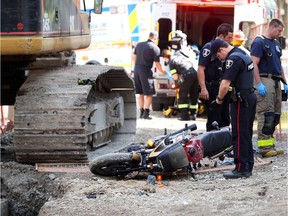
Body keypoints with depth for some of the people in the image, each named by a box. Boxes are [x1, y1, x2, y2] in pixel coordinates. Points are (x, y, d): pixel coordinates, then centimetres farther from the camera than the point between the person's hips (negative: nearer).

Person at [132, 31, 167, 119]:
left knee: (140, 93, 13)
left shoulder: (139, 45, 12)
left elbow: (133, 57, 16)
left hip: (137, 69, 7)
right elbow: (157, 64, -6)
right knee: (149, 94, 0)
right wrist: (163, 71, 9)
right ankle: (146, 113, -5)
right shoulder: (155, 48, -6)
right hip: (146, 71, -6)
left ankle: (141, 112, 15)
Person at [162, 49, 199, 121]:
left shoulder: (171, 62, 3)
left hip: (187, 76, -7)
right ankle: (193, 114, 19)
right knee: (193, 96, 15)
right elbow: (191, 63, 24)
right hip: (194, 73, 7)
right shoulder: (179, 55, 23)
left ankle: (184, 115, -2)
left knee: (183, 96, 3)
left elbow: (175, 77, -2)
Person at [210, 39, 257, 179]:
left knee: (239, 135, -6)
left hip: (241, 100, -10)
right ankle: (248, 166, 18)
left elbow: (225, 84, -22)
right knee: (247, 134, 14)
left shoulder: (233, 59, -16)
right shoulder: (243, 54, 14)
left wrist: (219, 99, -8)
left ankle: (241, 168, -5)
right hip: (251, 97, 10)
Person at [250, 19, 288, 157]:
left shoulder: (276, 43, 20)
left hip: (276, 82, 9)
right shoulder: (259, 42, -7)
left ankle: (270, 145, 12)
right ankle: (264, 147, -11)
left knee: (275, 115, 8)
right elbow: (254, 64, -15)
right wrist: (259, 84, -21)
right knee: (266, 114, -11)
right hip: (265, 80, -9)